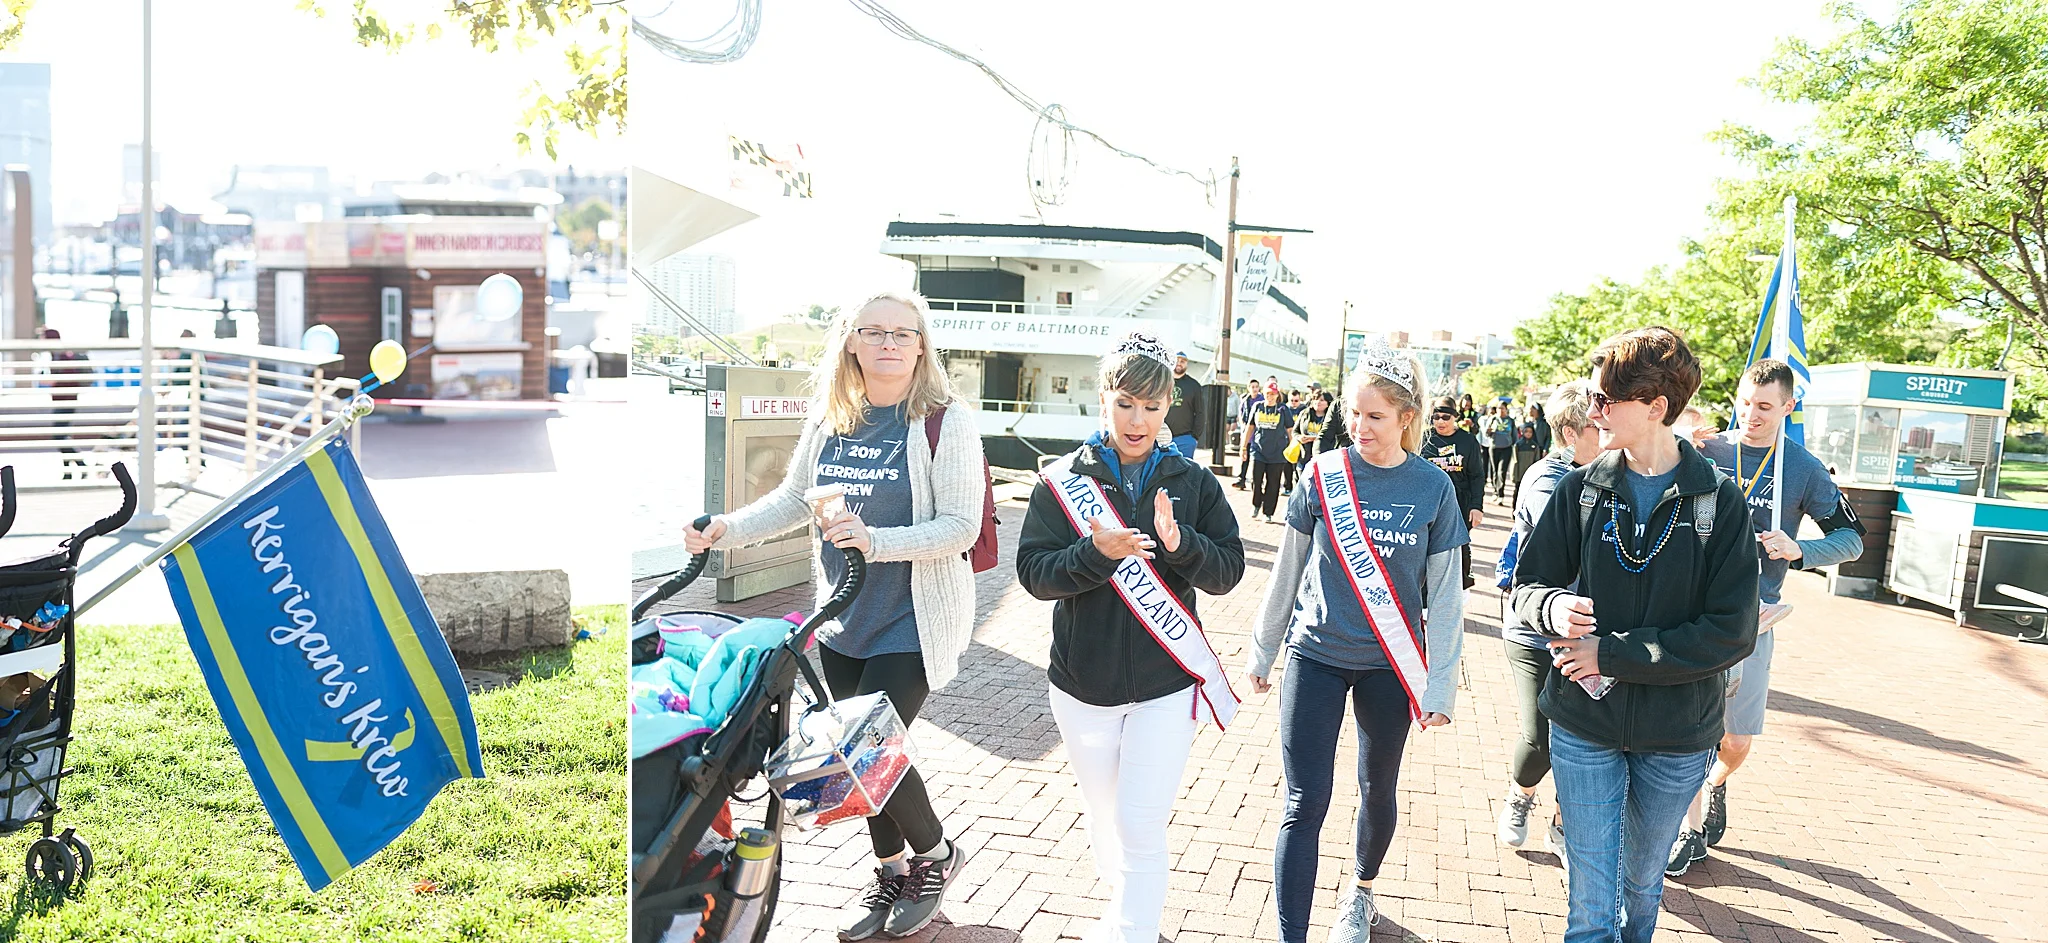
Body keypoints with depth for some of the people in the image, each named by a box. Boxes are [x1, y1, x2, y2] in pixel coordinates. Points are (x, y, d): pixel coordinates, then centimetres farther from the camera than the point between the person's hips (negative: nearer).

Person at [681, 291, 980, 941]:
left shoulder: (946, 421, -14)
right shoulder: (829, 418, 3)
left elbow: (962, 526, -17)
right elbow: (794, 499, 12)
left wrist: (876, 540, -30)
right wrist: (728, 529, -2)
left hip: (913, 623, -6)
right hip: (843, 620, 6)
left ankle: (935, 855, 21)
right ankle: (891, 870, 37)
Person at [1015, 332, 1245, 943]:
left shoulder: (1193, 483, 0)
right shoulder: (1061, 481, -3)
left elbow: (1228, 570, -2)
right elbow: (1034, 572, -9)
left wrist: (1179, 542, -22)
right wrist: (1096, 552, -26)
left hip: (1167, 686, -1)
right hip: (1082, 685, 2)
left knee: (1141, 828, -8)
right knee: (1103, 816, 18)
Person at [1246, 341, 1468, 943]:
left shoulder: (1433, 488, -6)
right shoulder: (1324, 475, -6)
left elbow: (1444, 596, -1)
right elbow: (1288, 572, 4)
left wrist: (1440, 686, -1)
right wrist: (1263, 652, 10)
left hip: (1390, 665, 1)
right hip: (1316, 655, -1)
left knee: (1378, 791, 17)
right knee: (1305, 804, -5)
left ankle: (1360, 889, 44)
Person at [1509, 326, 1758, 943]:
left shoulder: (1719, 502, -9)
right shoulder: (1582, 491, -3)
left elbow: (1732, 633, -14)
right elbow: (1527, 586, 3)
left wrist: (1613, 654, -18)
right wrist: (1554, 607, -21)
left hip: (1676, 736, 0)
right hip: (1585, 728, 1)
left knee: (1642, 885, 21)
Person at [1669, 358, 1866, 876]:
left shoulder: (1804, 469, 0)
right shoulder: (1705, 452, 1)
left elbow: (1852, 537, 5)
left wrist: (1799, 550, -14)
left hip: (1751, 617, 0)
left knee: (1737, 739, 6)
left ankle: (1717, 783, 41)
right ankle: (1693, 831, 17)